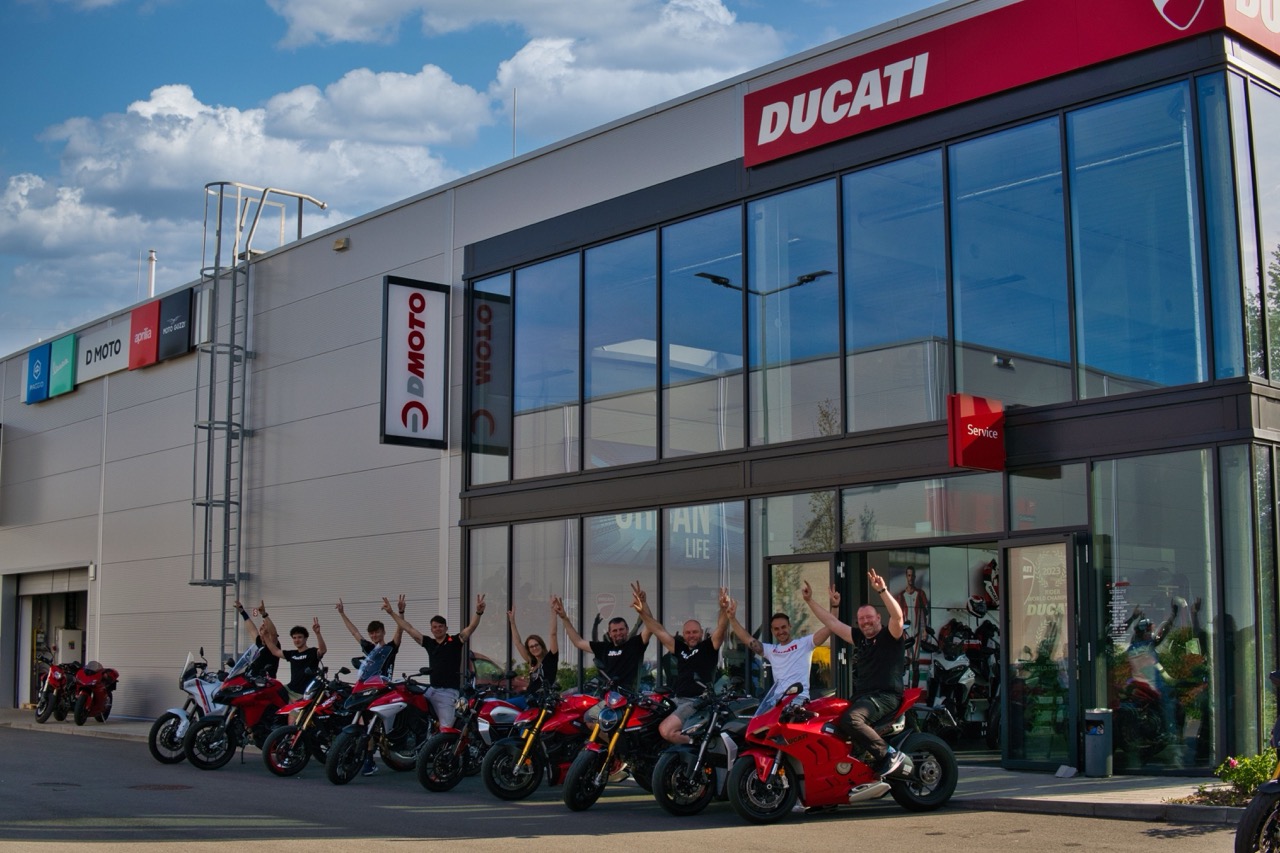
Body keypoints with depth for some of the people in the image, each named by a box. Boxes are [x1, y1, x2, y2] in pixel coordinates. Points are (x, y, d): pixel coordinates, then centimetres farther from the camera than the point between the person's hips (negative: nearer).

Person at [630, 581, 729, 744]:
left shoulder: (709, 646, 3)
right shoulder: (679, 647, 16)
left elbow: (721, 629, -13)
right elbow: (658, 630, 13)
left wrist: (724, 610, -33)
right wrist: (643, 610, 1)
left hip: (698, 702, -8)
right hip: (679, 700, 8)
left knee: (666, 730, -23)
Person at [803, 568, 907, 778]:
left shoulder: (890, 635, -1)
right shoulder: (859, 638, 17)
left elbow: (897, 615, -22)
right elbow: (832, 623, 22)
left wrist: (882, 591, -33)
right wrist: (810, 601, 21)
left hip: (886, 697, -8)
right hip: (860, 695, 8)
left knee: (850, 719, -33)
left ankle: (889, 755, -23)